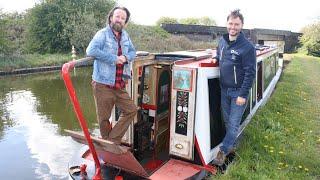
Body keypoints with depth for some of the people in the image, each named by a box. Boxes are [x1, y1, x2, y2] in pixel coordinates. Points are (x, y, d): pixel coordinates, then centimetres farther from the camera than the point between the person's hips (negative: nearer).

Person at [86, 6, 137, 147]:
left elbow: (133, 52, 19)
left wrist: (126, 57, -5)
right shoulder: (103, 34, -8)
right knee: (104, 118, 5)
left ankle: (113, 141, 17)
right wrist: (114, 58, -20)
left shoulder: (125, 35, 12)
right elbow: (91, 51, -21)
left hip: (120, 86, 7)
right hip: (103, 84, -6)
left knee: (131, 110, 7)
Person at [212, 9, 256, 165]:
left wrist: (243, 94, -18)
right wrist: (216, 58, 1)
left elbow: (250, 73, -16)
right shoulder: (222, 41, 3)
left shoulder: (247, 47, -16)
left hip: (238, 92, -6)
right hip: (224, 89, 6)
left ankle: (223, 151, 13)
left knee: (234, 123, 3)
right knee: (227, 120, 17)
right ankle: (231, 144, 34)